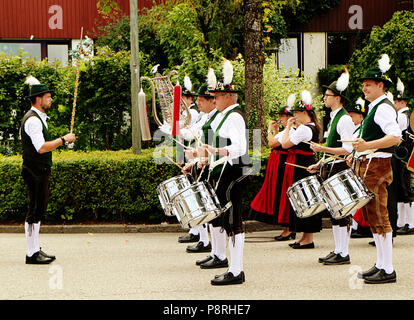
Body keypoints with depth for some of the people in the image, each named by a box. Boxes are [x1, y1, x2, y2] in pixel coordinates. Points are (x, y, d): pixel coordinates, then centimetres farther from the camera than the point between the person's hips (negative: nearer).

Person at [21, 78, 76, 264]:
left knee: (39, 209, 12)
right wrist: (64, 139, -16)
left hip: (40, 171, 10)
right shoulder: (32, 120, -16)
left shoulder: (39, 118, 18)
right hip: (35, 171, -10)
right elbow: (42, 147, -24)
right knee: (35, 210, -9)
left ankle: (36, 249, 17)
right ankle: (32, 254, -7)